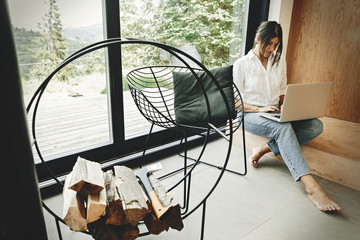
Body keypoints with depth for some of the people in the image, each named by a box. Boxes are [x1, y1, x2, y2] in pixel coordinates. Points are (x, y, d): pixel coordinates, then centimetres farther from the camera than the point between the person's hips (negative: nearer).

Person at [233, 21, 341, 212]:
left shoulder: (279, 60, 12)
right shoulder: (241, 64, -3)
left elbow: (283, 91, 18)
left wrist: (284, 107, -4)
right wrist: (260, 109, -20)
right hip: (250, 115, -5)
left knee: (316, 125, -18)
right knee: (284, 128, -36)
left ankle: (264, 149, -25)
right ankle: (310, 186, -39)